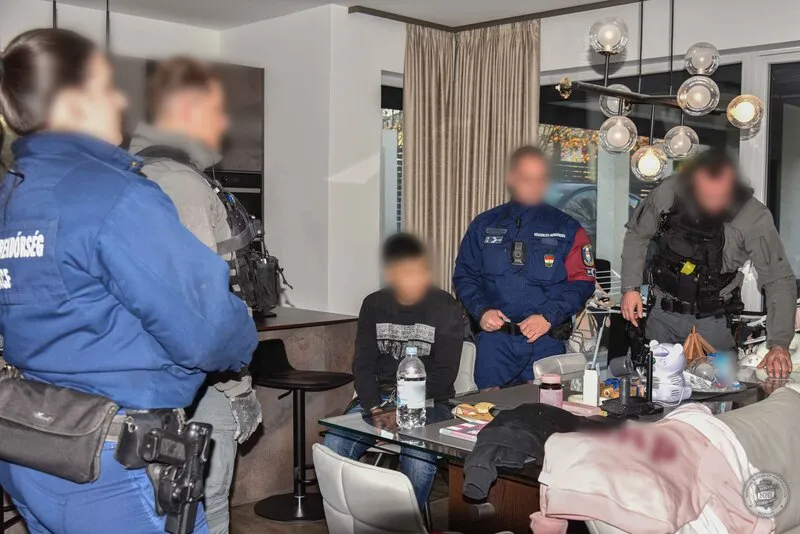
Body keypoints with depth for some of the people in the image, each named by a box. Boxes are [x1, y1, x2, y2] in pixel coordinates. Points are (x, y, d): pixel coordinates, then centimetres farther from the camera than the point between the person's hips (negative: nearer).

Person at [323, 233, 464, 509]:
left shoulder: (445, 308, -5)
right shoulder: (373, 305, 5)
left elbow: (444, 373, -9)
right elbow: (363, 364, 1)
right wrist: (375, 409, -17)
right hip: (380, 396, 3)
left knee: (418, 457, -32)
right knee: (334, 446, -21)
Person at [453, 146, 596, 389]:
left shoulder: (566, 229, 5)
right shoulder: (485, 225, 9)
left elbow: (581, 281, 0)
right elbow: (464, 275, 10)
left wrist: (549, 316, -13)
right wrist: (481, 310, -8)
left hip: (546, 342, -1)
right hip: (494, 340, 1)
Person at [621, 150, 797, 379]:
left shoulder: (754, 217, -22)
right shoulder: (667, 193, -16)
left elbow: (780, 281, -18)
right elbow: (637, 235, 2)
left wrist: (779, 344, -28)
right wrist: (630, 287, -6)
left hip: (712, 323, -2)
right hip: (662, 315, 2)